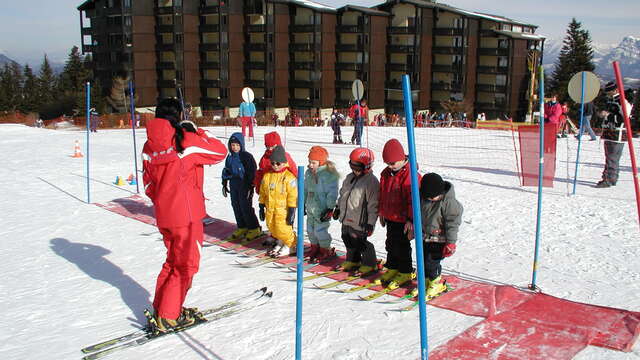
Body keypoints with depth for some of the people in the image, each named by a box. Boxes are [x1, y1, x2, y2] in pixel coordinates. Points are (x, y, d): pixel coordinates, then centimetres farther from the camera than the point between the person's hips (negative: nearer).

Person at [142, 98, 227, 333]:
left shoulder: (149, 146, 3)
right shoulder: (187, 141, -16)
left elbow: (148, 184, 10)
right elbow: (221, 151, -5)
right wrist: (200, 135, 5)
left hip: (163, 215, 7)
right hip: (186, 215, -6)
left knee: (174, 259, 23)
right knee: (186, 264, 6)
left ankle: (161, 307, 29)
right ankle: (167, 317, 7)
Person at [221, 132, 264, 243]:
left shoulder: (247, 156, -11)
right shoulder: (230, 157, 10)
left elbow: (252, 173, -12)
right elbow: (226, 171, 21)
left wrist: (251, 187, -14)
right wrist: (224, 184, 20)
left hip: (244, 186, -7)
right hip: (233, 186, 7)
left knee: (246, 207, -7)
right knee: (236, 207, 10)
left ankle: (254, 229, 4)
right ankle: (242, 228, 22)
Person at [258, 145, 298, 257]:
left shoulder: (289, 177, -13)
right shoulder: (267, 176, 6)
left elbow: (293, 196, -13)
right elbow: (263, 193, 15)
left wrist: (291, 211, -14)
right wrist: (262, 207, 15)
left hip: (283, 209, -6)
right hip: (270, 209, 6)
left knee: (283, 229, -6)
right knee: (273, 228, 15)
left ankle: (290, 247, 15)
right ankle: (280, 243, 38)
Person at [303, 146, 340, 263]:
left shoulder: (328, 174, -19)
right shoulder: (309, 173, 5)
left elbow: (332, 193, -18)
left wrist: (330, 208, -19)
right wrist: (304, 203, 21)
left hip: (322, 209, -8)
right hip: (311, 208, 8)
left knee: (320, 230, -4)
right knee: (310, 229, 16)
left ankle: (326, 251, 16)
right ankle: (314, 247, 36)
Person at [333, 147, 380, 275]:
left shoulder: (371, 181, -17)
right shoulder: (350, 177, 9)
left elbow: (373, 204, -18)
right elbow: (342, 194, 24)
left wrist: (370, 222, -19)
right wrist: (338, 208, 27)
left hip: (359, 222, -8)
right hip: (346, 219, 8)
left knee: (360, 243, 0)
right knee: (348, 241, 17)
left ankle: (369, 264, 19)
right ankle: (353, 261, 37)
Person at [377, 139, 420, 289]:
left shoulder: (410, 175, -21)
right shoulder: (386, 173, 4)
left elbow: (413, 199, -21)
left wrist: (411, 219, -20)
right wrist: (381, 212, 19)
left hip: (403, 219, -8)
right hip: (390, 217, 8)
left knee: (402, 246, 2)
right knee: (390, 244, 18)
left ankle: (405, 272, 18)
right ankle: (392, 268, 33)